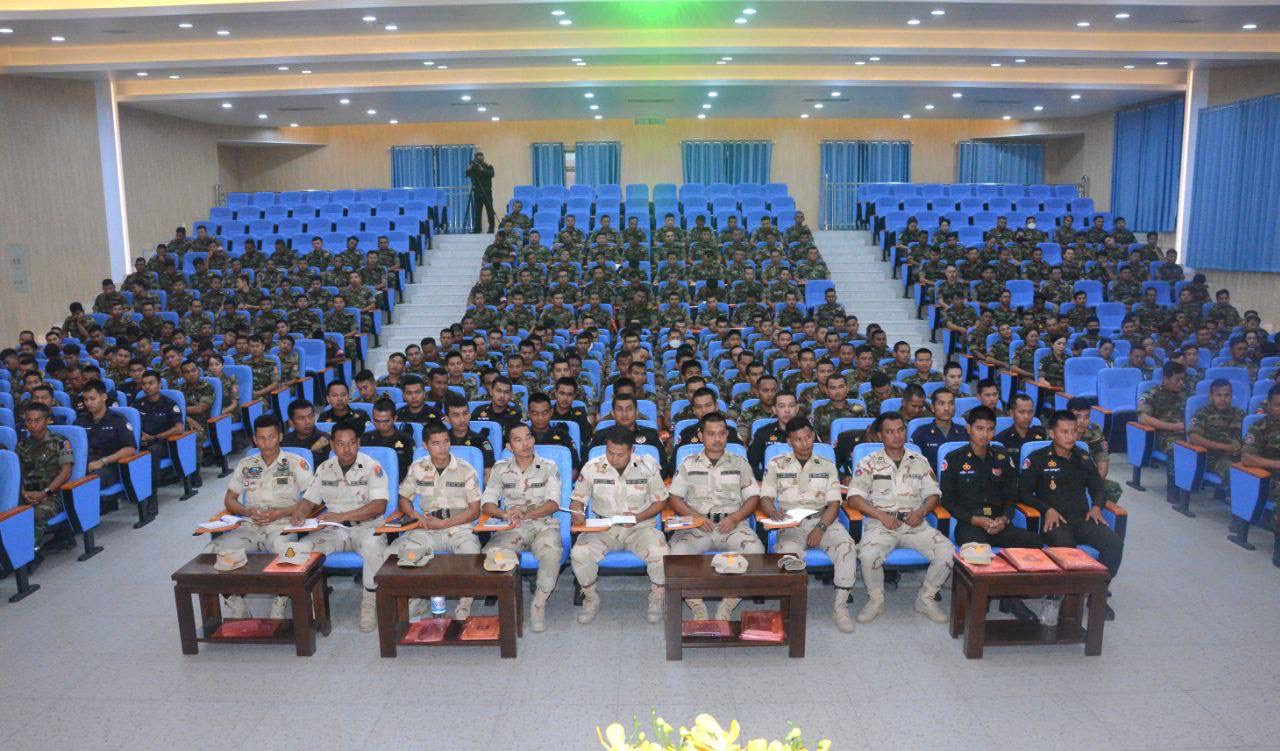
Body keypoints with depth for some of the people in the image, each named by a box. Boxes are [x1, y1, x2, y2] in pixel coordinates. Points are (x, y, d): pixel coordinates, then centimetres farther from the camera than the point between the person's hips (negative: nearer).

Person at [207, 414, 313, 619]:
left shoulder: (296, 463, 5)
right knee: (213, 550, -23)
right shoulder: (245, 465, 18)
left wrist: (278, 513, -11)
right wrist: (249, 512, -2)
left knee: (286, 551, -39)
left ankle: (279, 608, -20)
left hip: (282, 525, -4)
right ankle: (237, 607, -8)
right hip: (249, 526, 4)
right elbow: (229, 500, 20)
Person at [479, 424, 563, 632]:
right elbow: (487, 503, 4)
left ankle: (539, 603, -16)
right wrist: (505, 514, -18)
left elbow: (554, 504, -5)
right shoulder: (501, 469, 11)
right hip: (512, 528, 2)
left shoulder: (548, 467, 6)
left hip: (543, 524, -1)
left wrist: (525, 514, -20)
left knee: (552, 553, -34)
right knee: (489, 554, -29)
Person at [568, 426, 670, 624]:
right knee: (579, 554, -28)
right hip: (603, 528, 1)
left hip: (640, 527, -1)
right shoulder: (592, 468, -3)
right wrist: (577, 513, -19)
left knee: (660, 553, -31)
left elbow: (660, 500, 3)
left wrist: (639, 517, -14)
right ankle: (591, 599, 1)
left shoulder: (648, 467, -4)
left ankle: (656, 600, 0)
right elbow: (577, 499, 6)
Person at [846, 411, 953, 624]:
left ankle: (925, 599, 4)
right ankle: (876, 600, -3)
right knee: (868, 555, -32)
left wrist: (921, 512, -9)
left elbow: (933, 494, 12)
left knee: (947, 552, -20)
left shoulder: (919, 461, 13)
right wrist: (881, 515, -16)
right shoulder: (870, 462, 4)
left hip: (914, 524, 3)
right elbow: (854, 497, -4)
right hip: (880, 524, -3)